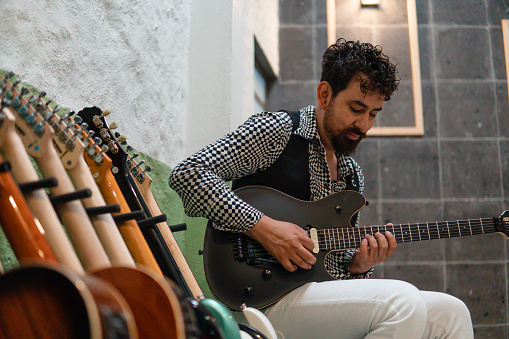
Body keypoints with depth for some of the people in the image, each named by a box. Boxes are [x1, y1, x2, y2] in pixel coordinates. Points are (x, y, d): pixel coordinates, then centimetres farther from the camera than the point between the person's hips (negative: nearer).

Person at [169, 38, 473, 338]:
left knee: (451, 312, -3)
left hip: (328, 300, 8)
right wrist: (262, 227, -22)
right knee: (401, 301, -27)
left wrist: (359, 265, -3)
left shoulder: (353, 174, 18)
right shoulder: (277, 132, -4)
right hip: (268, 301, -7)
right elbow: (189, 174, -14)